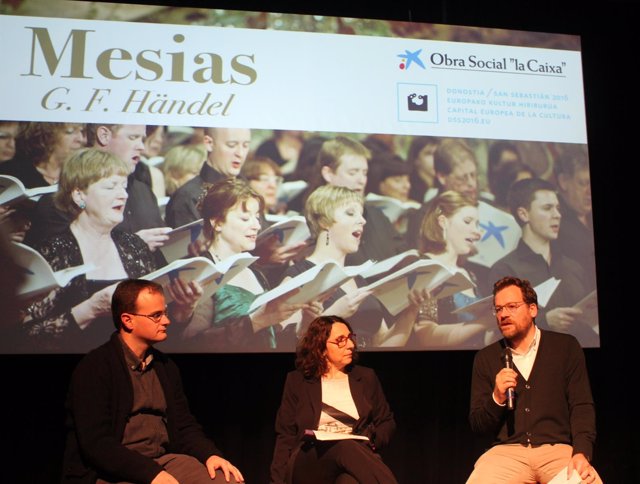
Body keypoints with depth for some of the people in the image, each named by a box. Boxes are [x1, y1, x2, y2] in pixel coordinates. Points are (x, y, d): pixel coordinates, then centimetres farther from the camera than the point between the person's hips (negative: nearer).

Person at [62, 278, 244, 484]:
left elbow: (184, 426, 12)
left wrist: (210, 454, -8)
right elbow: (96, 443, -18)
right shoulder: (93, 368, -10)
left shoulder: (166, 367, 11)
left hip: (163, 461, 7)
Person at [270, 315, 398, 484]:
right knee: (346, 447, -37)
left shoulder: (366, 377, 16)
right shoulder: (297, 381, 10)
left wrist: (372, 441, -4)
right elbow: (286, 434, 8)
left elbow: (387, 422, 19)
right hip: (308, 462, -1)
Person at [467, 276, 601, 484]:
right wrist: (497, 399, -10)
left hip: (558, 449, -1)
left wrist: (581, 454, -15)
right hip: (506, 452, 1)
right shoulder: (485, 358, 10)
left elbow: (582, 406, 1)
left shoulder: (566, 347, 7)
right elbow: (477, 424, 10)